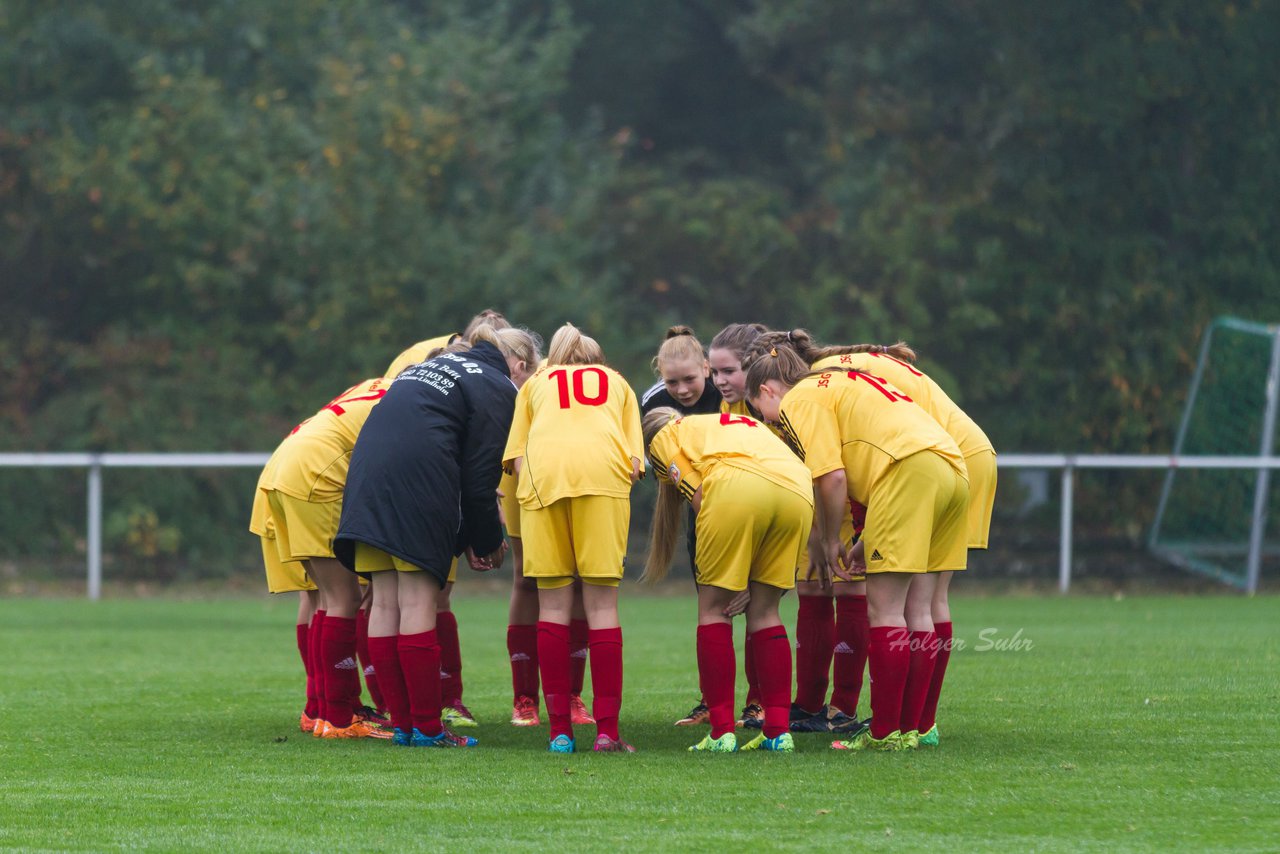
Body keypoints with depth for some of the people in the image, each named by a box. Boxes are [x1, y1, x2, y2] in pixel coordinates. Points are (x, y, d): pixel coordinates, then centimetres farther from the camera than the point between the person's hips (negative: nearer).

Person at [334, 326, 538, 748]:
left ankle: (402, 724, 10)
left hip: (367, 471, 7)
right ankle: (426, 728, -3)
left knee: (385, 602, 7)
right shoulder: (500, 388, 6)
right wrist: (488, 543, 13)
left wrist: (466, 539, 23)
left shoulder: (434, 366, 30)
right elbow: (480, 476, -1)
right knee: (418, 602, -5)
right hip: (416, 478, -7)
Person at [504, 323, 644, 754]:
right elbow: (634, 462, 16)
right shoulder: (617, 383, 32)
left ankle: (560, 729, 1)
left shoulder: (535, 383, 32)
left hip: (543, 474, 0)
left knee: (553, 603, 5)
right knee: (601, 603, 1)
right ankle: (607, 730, -4)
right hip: (603, 471, 0)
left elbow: (517, 461, 15)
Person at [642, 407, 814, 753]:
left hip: (737, 485, -5)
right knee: (764, 611, 17)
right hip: (798, 491, 5)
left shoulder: (664, 438, 27)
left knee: (713, 607, 8)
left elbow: (697, 493, 11)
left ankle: (722, 732, 2)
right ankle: (778, 731, 11)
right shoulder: (739, 423, 42)